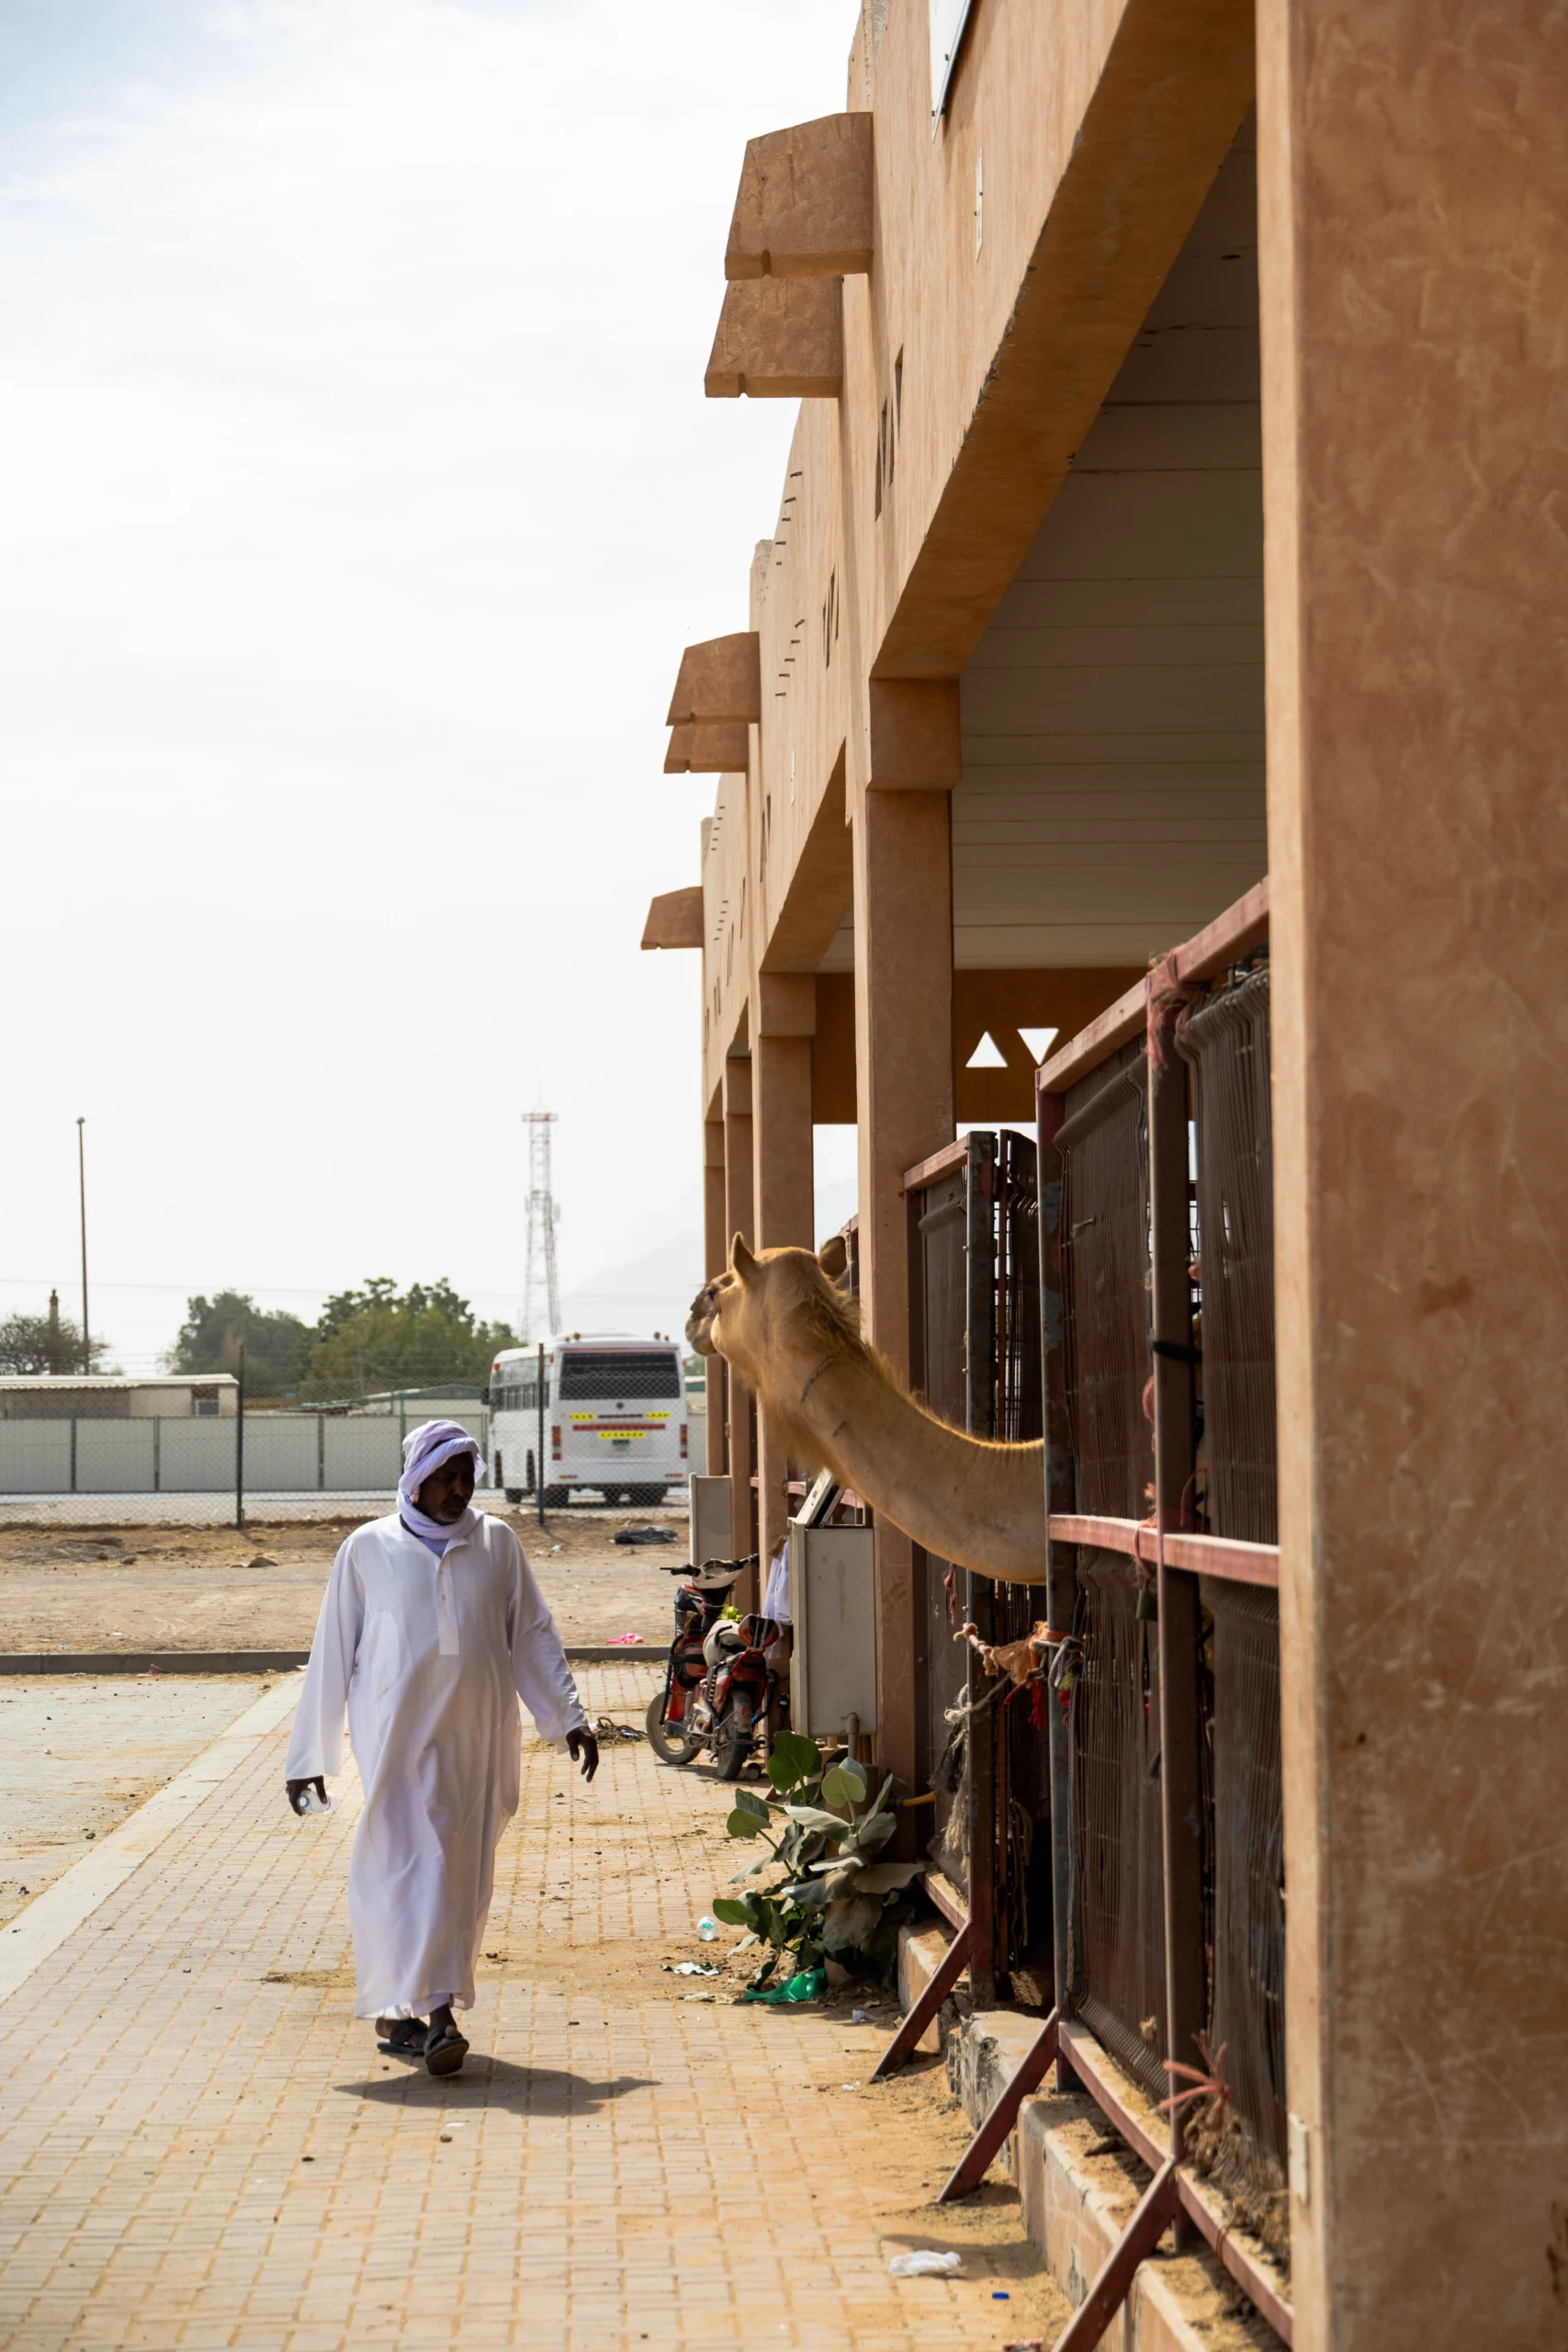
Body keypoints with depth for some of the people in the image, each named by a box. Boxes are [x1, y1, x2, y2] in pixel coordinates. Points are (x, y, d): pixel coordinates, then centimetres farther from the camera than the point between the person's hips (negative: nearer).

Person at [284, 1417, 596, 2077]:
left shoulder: (495, 1542, 9)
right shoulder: (369, 1549, 4)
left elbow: (533, 1635, 12)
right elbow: (331, 1654, 6)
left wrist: (568, 1718, 2)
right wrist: (308, 1753, 5)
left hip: (478, 1742, 3)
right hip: (399, 1737, -3)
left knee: (462, 1874, 4)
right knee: (410, 1864, -13)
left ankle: (403, 2012, 14)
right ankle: (432, 2010, -16)